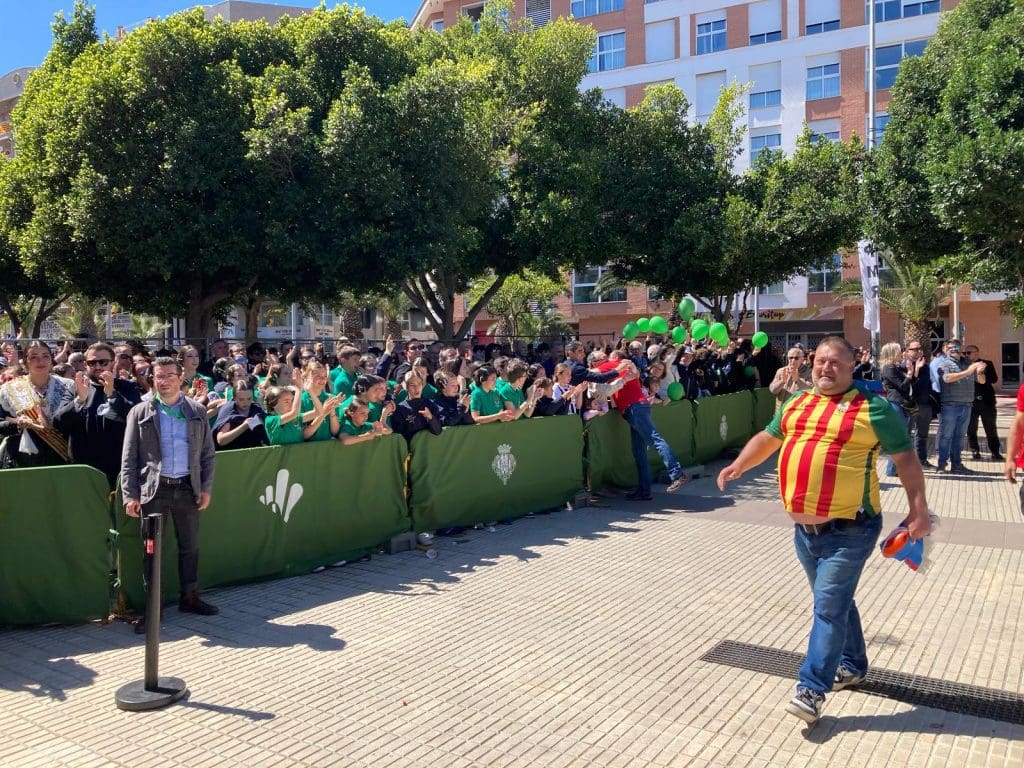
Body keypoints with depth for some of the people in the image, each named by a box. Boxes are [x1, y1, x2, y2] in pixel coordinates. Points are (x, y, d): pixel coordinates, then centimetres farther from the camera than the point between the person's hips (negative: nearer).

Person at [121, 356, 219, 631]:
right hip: (154, 489, -2)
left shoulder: (198, 411, 6)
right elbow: (129, 458, 0)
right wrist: (130, 495, -7)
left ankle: (189, 597, 27)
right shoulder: (140, 412, 2)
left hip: (188, 488, 2)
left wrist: (206, 488, 1)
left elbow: (207, 453, 8)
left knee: (190, 546, 12)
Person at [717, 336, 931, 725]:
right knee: (834, 601, 20)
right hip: (804, 528, 7)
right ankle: (853, 665, 38)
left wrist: (919, 509, -11)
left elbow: (905, 458, -4)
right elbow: (767, 438, 22)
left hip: (849, 530, -6)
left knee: (829, 606, -7)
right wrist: (739, 465, 9)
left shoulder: (873, 408, -6)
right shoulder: (796, 404, 11)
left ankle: (811, 689, 0)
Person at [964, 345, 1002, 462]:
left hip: (987, 401, 0)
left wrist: (984, 379, -22)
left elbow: (994, 379, -5)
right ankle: (975, 452, 12)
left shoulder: (987, 364, 4)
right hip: (970, 401, 0)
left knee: (991, 428, 5)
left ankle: (995, 452, 12)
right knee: (971, 429, 3)